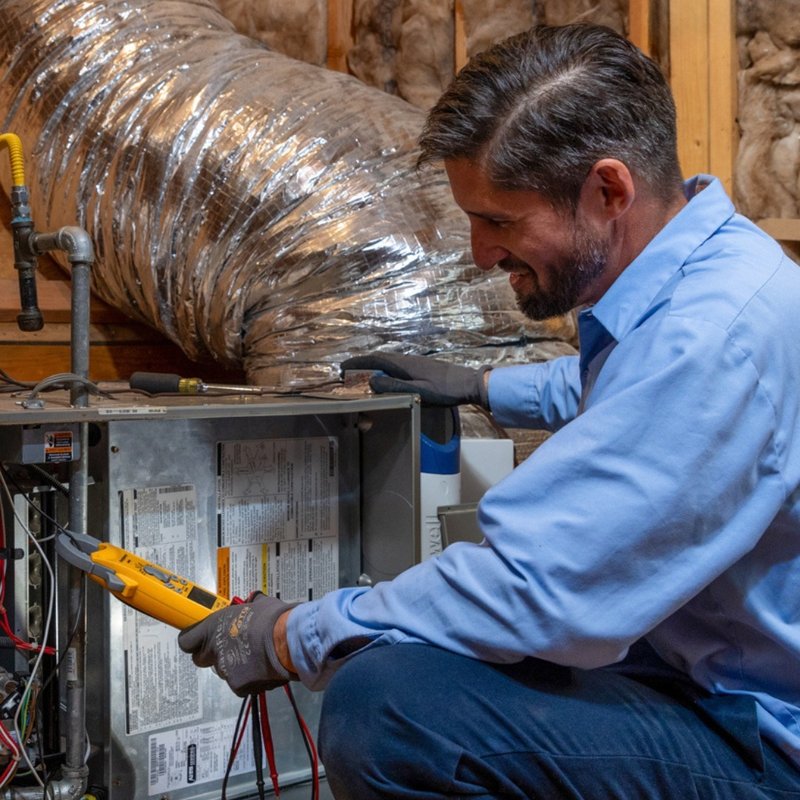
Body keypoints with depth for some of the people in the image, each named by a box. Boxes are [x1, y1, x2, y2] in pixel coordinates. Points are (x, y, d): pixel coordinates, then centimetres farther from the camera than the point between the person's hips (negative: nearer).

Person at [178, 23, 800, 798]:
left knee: (383, 708, -28)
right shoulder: (700, 271, 3)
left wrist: (294, 641, -17)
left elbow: (529, 590, -30)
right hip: (683, 663, 10)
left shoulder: (712, 334, -29)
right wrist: (483, 386, 27)